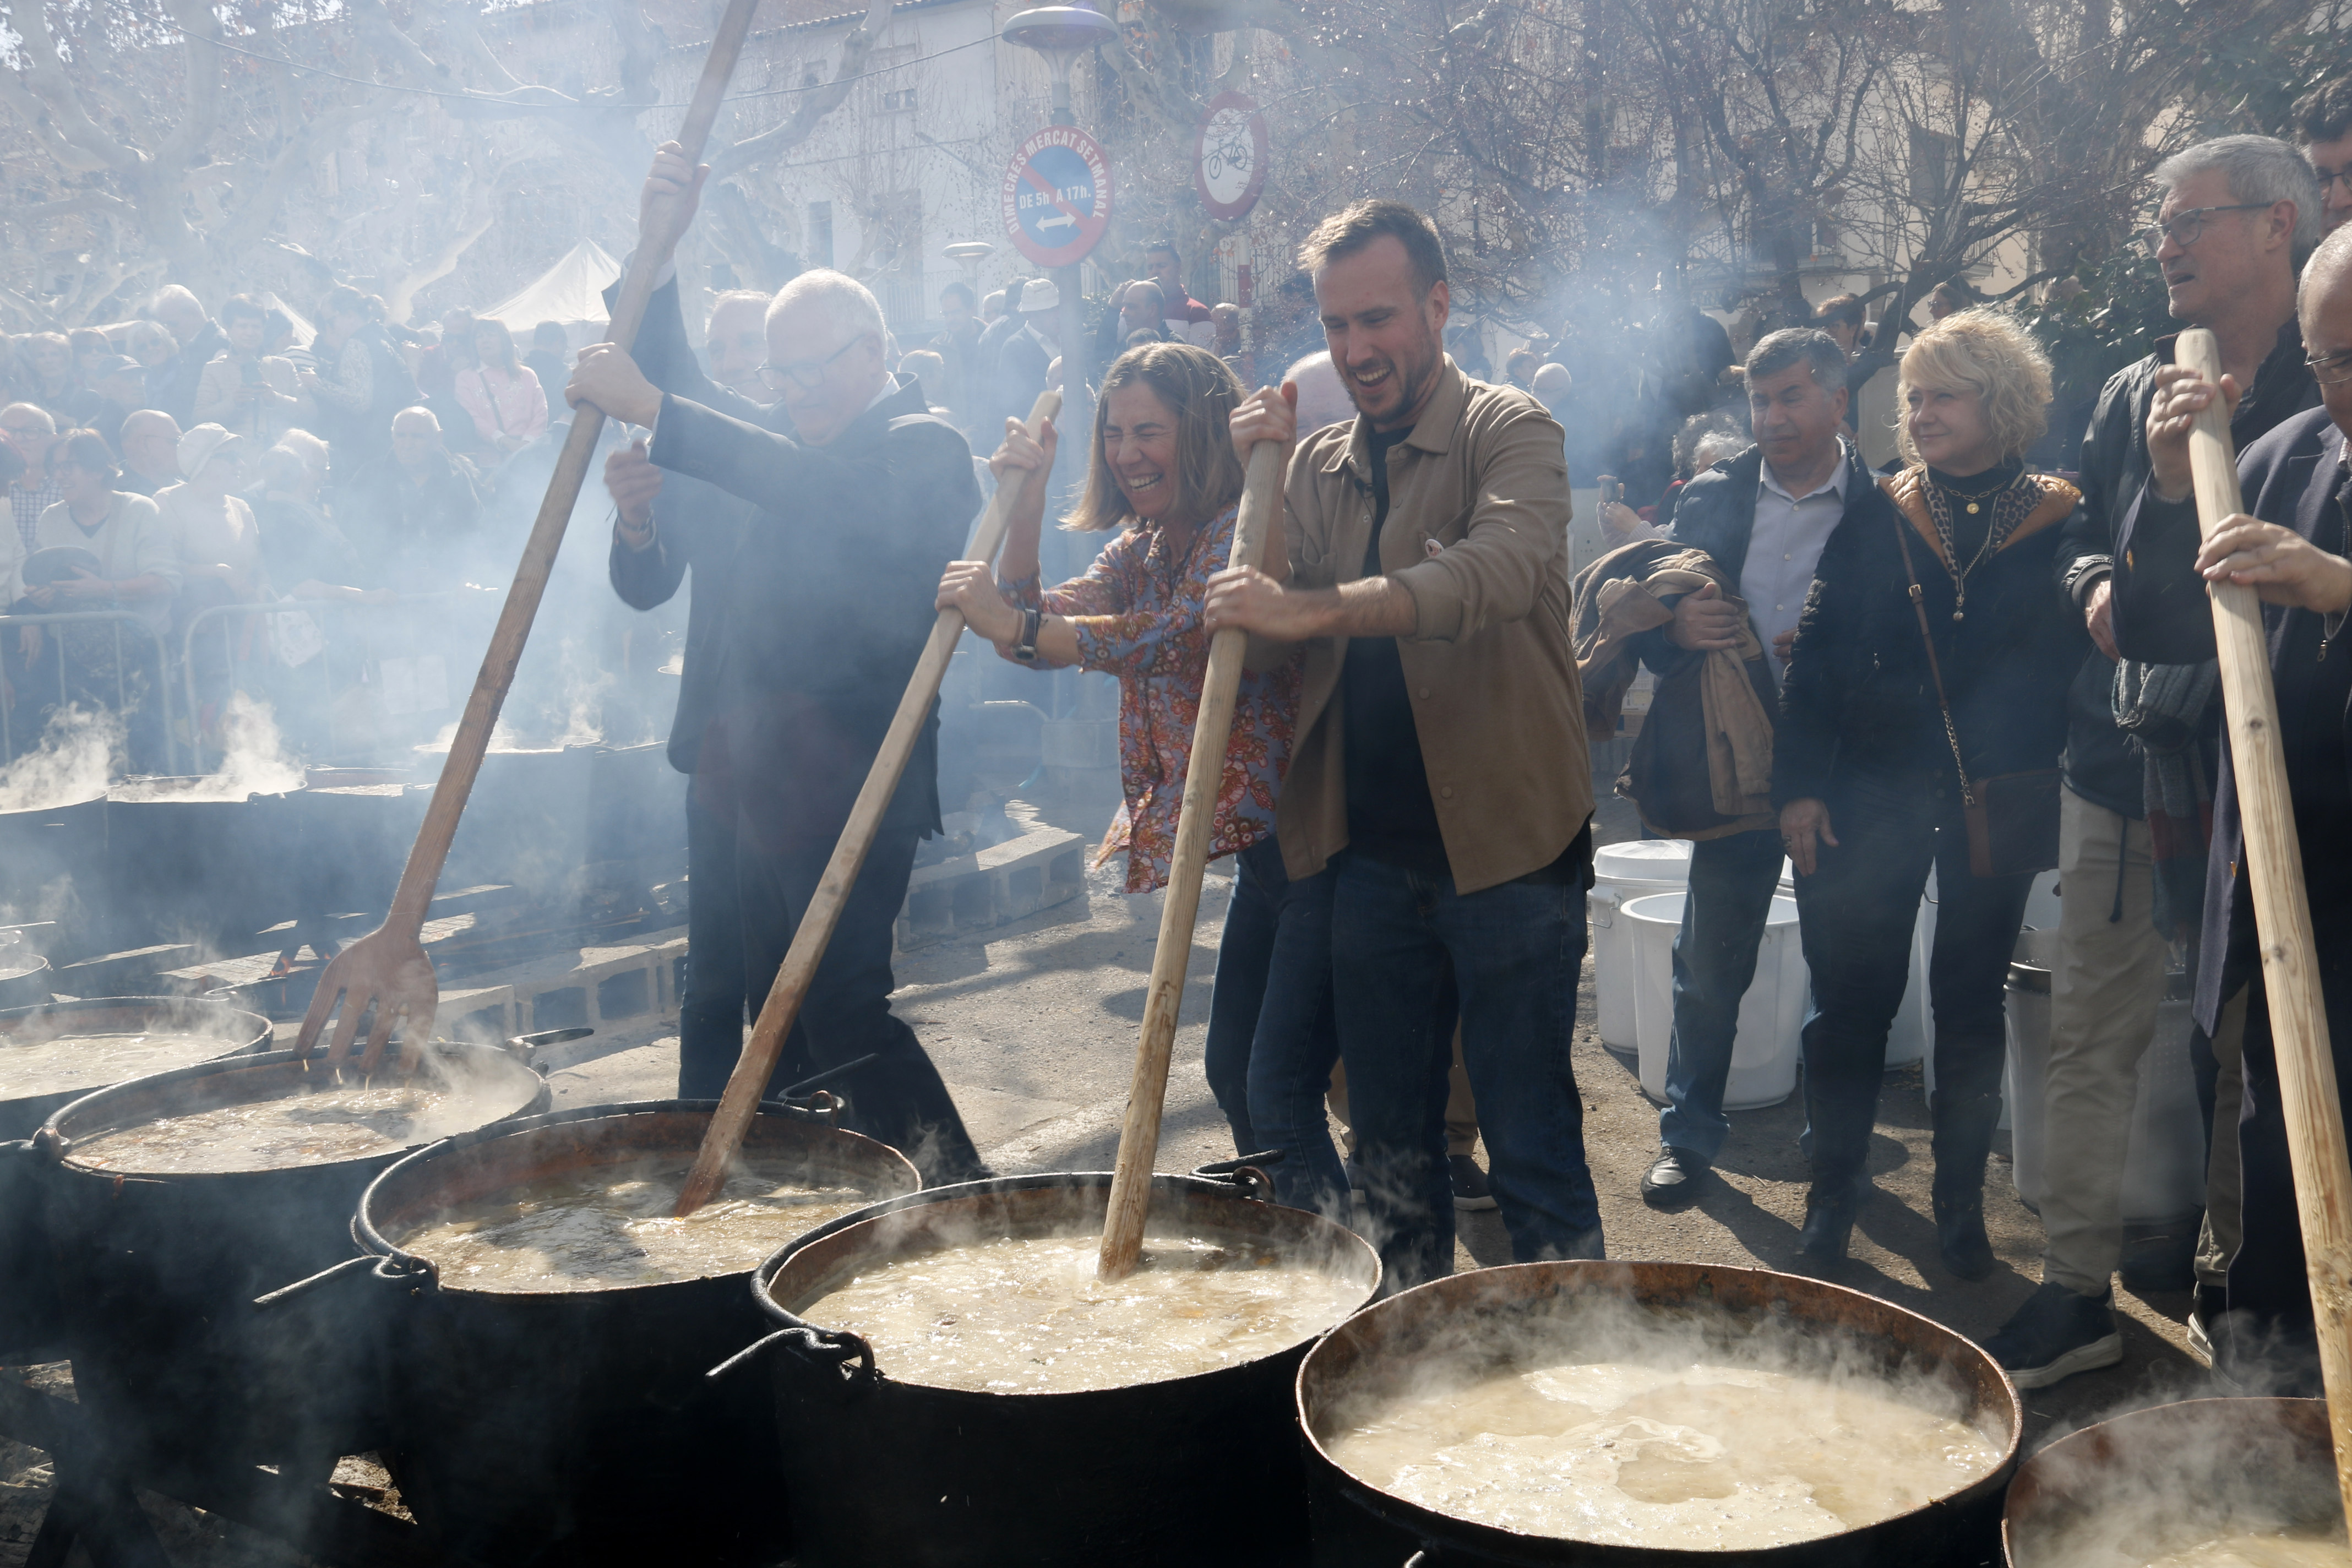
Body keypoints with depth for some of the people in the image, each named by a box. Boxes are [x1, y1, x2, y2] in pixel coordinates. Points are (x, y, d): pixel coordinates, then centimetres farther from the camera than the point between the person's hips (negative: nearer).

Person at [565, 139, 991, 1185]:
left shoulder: (921, 447, -8)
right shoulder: (808, 441, 18)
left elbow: (816, 494, -26)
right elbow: (680, 388, 20)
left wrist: (653, 411, -29)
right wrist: (657, 253, 8)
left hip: (855, 783, -9)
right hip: (772, 774, 9)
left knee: (844, 1005, -11)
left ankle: (955, 1189, -1)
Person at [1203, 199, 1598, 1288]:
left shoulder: (1508, 433, -6)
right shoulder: (1323, 464, 12)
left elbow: (1505, 568, -27)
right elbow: (1277, 636, 6)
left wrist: (1315, 607, -38)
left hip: (1502, 840, -5)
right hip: (1374, 847, 6)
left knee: (1530, 1144, 1)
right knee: (1389, 1144, 15)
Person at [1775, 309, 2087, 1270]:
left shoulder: (2060, 525, -1)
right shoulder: (1875, 521, 2)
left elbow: (2082, 662, 1)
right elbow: (1814, 658, 1)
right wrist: (1799, 786, -5)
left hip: (1997, 806, 0)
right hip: (1873, 800, 1)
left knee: (1972, 1006, 11)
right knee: (1852, 997, 4)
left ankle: (1961, 1204, 25)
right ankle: (1835, 1190, 19)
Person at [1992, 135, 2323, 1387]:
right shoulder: (2134, 393, 14)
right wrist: (2095, 585, 1)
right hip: (2118, 762, 5)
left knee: (2254, 1047, 8)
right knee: (2091, 1037, 6)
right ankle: (2078, 1286, 15)